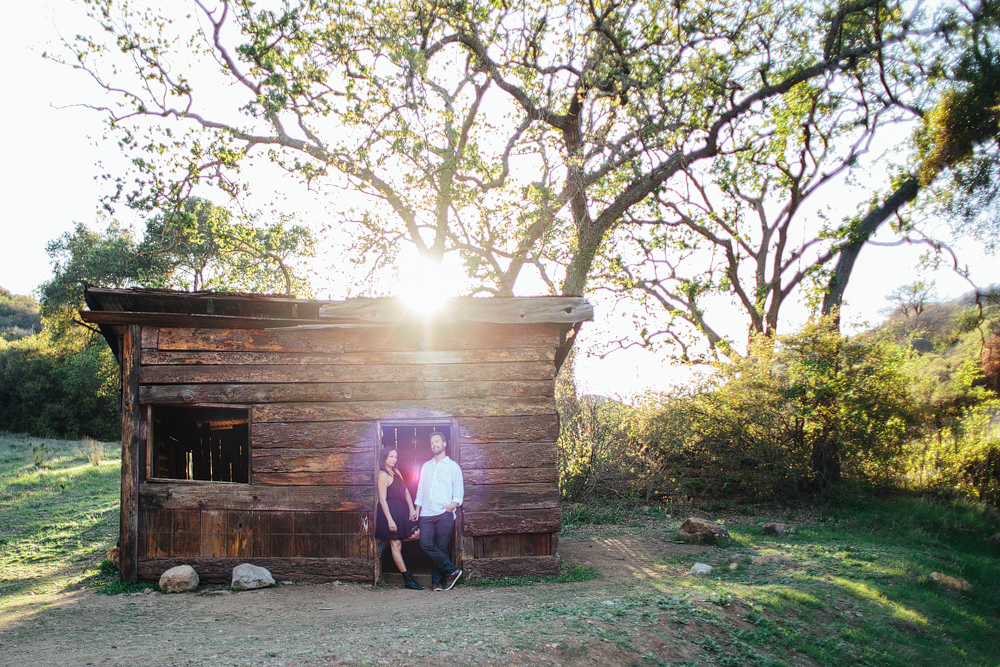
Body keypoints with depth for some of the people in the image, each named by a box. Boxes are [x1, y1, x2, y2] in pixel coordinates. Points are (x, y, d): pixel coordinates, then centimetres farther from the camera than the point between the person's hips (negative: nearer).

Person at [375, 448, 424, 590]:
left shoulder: (396, 472, 14)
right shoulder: (383, 475, -12)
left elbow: (406, 491, 14)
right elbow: (383, 499, -16)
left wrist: (412, 509, 1)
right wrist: (389, 520, -20)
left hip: (401, 511, 9)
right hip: (390, 511, -9)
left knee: (416, 533, 1)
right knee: (396, 544, -3)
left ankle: (387, 544, 12)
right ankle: (408, 580, -1)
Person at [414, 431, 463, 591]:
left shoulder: (453, 466, 8)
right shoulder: (426, 466, 21)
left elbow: (459, 490, 4)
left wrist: (454, 504, -15)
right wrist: (416, 509, 12)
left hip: (444, 513, -4)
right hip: (427, 513, 4)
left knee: (441, 548, -3)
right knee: (426, 544, -12)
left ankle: (438, 580, 6)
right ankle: (451, 571, -5)